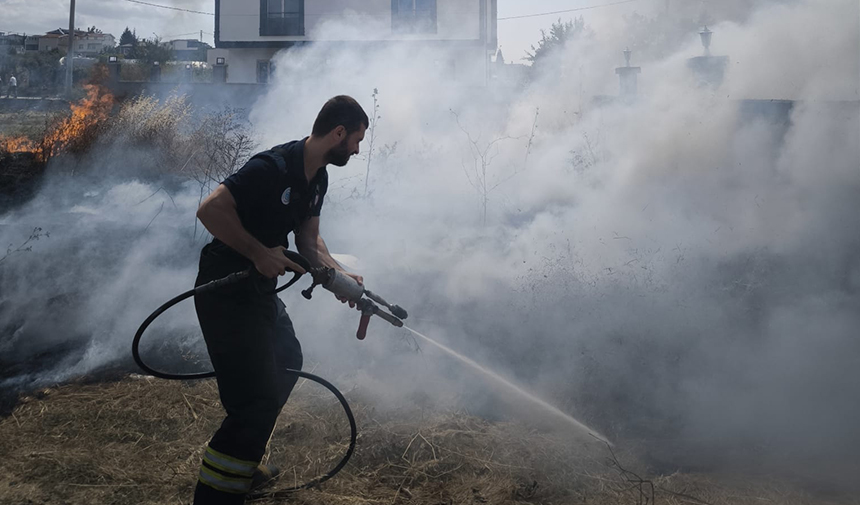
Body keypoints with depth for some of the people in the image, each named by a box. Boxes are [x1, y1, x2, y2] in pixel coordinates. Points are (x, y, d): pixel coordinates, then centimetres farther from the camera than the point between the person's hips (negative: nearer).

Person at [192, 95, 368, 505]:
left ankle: (243, 466, 39)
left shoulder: (317, 179, 7)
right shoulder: (273, 167, -24)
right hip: (225, 295, -11)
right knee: (258, 400, -11)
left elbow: (309, 241, 9)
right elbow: (209, 210, -28)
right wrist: (260, 253, -28)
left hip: (259, 289, 11)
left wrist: (338, 274, -7)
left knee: (287, 363, 25)